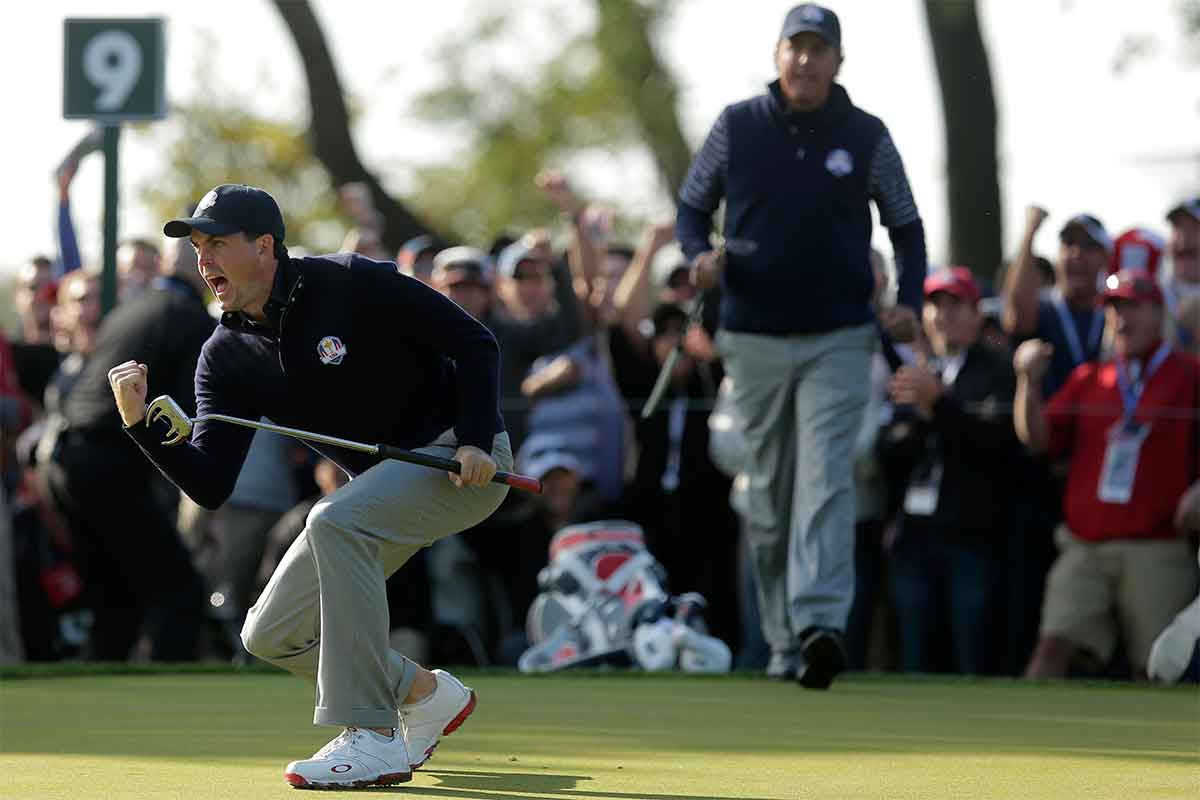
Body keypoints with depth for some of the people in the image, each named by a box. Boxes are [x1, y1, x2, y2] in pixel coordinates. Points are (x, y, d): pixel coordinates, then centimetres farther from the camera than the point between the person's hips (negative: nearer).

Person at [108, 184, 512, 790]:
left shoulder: (351, 284, -17)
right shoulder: (226, 358, 0)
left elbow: (475, 342, -13)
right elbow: (210, 487, -7)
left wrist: (476, 440, -25)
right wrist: (140, 423, -21)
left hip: (461, 459, -7)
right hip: (381, 482, 7)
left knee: (335, 523, -34)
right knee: (270, 636, 1)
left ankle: (373, 740, -32)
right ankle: (427, 695, 22)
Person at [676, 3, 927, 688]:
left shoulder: (867, 137, 3)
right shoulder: (736, 127, 4)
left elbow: (906, 225, 12)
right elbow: (693, 207, 13)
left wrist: (909, 302, -4)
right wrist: (701, 256, -10)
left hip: (840, 339, -2)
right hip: (755, 339, 2)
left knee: (825, 479, -16)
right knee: (769, 490, 6)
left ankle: (821, 626, -29)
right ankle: (783, 638, 16)